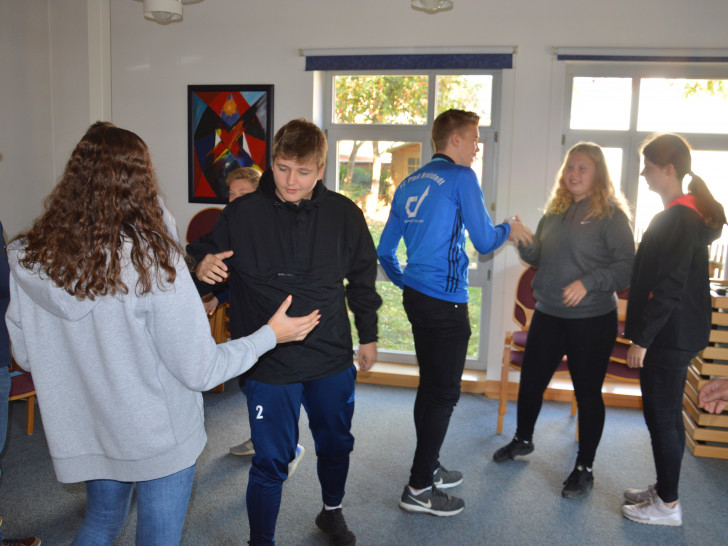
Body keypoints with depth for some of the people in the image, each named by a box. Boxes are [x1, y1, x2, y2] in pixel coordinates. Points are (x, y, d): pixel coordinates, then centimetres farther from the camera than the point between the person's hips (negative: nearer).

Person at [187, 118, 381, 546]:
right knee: (272, 462, 5)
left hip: (333, 360, 4)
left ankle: (333, 512, 52)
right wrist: (201, 267, -25)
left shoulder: (344, 214, -4)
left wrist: (368, 335, 13)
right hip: (270, 364, -3)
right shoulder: (242, 214, -12)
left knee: (336, 444, 23)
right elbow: (205, 255, 0)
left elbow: (363, 278, 9)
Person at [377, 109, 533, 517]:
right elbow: (484, 242, -9)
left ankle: (428, 469, 33)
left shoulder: (409, 185, 13)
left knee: (431, 386, 19)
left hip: (416, 297, 8)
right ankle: (419, 489, 9)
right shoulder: (461, 177, -9)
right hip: (445, 303, -8)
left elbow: (385, 250, 15)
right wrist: (509, 229, 11)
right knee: (445, 394, 1)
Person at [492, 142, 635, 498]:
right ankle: (523, 440, 40)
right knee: (531, 381, 15)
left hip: (592, 320, -6)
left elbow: (627, 266, -15)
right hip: (548, 314, 6)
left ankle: (585, 469, 21)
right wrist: (523, 242, -5)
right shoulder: (555, 212, 9)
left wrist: (588, 282, -26)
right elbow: (539, 258, 14)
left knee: (588, 393, 5)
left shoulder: (611, 215, -9)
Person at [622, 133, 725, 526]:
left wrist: (642, 338, -20)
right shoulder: (683, 214, 15)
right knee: (662, 413, 17)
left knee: (662, 416, -1)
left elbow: (671, 287, -22)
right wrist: (640, 328, 21)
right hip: (672, 334, 10)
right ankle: (663, 489, 29)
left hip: (671, 335, -10)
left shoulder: (679, 219, -18)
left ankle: (667, 505, 11)